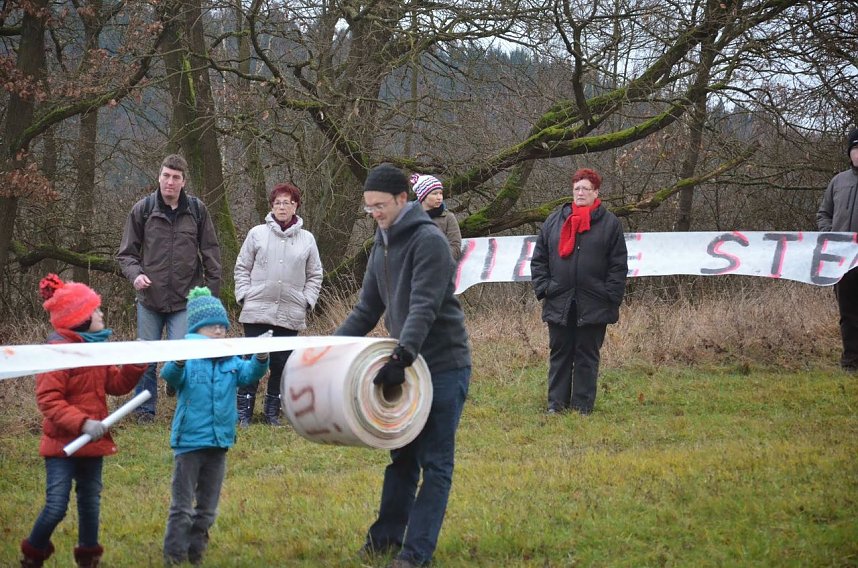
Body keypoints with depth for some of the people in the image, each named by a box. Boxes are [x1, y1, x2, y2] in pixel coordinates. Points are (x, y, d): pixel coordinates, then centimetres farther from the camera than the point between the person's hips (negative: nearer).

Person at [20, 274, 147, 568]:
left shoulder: (96, 347, 9)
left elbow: (116, 384, 11)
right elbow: (48, 400, -21)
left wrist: (135, 365, -6)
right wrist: (82, 423, -29)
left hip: (92, 443, 8)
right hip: (62, 444, -8)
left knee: (90, 503, 16)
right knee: (56, 507, -9)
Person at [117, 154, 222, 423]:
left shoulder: (197, 210, 3)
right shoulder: (142, 209, 3)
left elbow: (211, 254, 8)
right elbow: (127, 252, 8)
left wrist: (213, 294, 4)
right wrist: (135, 274, -11)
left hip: (185, 300, -1)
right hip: (150, 299, 1)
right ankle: (145, 410, 19)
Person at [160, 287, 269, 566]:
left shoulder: (231, 360, 6)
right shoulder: (188, 357, -9)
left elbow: (248, 375, -6)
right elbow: (169, 376, -25)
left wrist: (260, 359, -27)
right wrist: (179, 361, -48)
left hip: (219, 441, 5)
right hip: (189, 441, -5)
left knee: (207, 506, 13)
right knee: (182, 505, 1)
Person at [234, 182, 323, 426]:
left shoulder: (307, 239, 7)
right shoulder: (257, 234, 3)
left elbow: (315, 275, 12)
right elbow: (242, 267, 7)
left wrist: (307, 301, 2)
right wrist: (244, 296, -3)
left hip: (291, 315, 2)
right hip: (257, 312, -2)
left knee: (282, 365, 6)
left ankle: (272, 412, 17)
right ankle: (243, 412, 3)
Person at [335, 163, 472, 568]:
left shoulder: (429, 241, -15)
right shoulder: (382, 245, 12)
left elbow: (424, 308, -25)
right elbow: (367, 309, 15)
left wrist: (403, 355, -35)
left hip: (444, 364, -8)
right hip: (407, 362, 8)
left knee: (435, 462, -5)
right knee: (402, 455, 13)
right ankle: (387, 535, 20)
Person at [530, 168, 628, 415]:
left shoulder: (610, 223, 1)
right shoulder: (554, 221, 8)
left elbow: (618, 265, 0)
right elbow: (538, 259, 11)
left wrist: (611, 297, -7)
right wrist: (543, 288, 0)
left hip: (594, 306, -2)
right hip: (559, 303, 2)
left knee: (587, 356, 5)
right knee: (559, 354, 8)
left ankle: (583, 405, 11)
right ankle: (556, 403, 14)